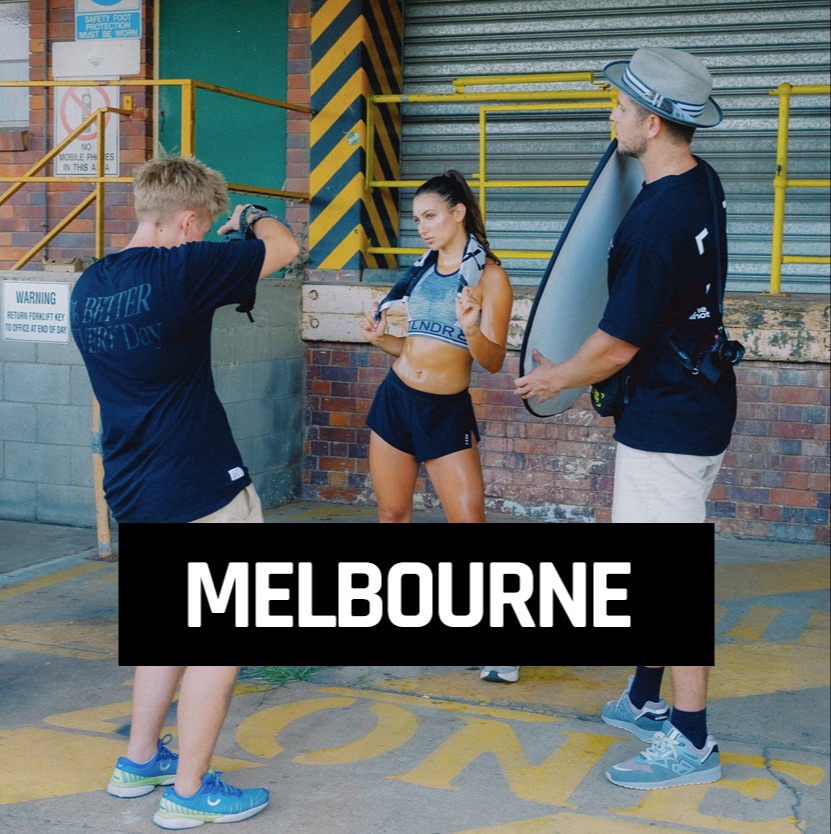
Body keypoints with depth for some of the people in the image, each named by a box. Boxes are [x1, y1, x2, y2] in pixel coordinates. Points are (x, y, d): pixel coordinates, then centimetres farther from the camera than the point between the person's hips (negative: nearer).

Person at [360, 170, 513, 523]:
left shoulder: (488, 275, -7)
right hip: (395, 399, 6)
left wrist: (471, 330, -30)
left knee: (468, 517, -7)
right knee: (391, 513, 11)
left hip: (447, 412, -5)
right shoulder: (423, 268, 10)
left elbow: (493, 361, -12)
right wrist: (380, 338, 2)